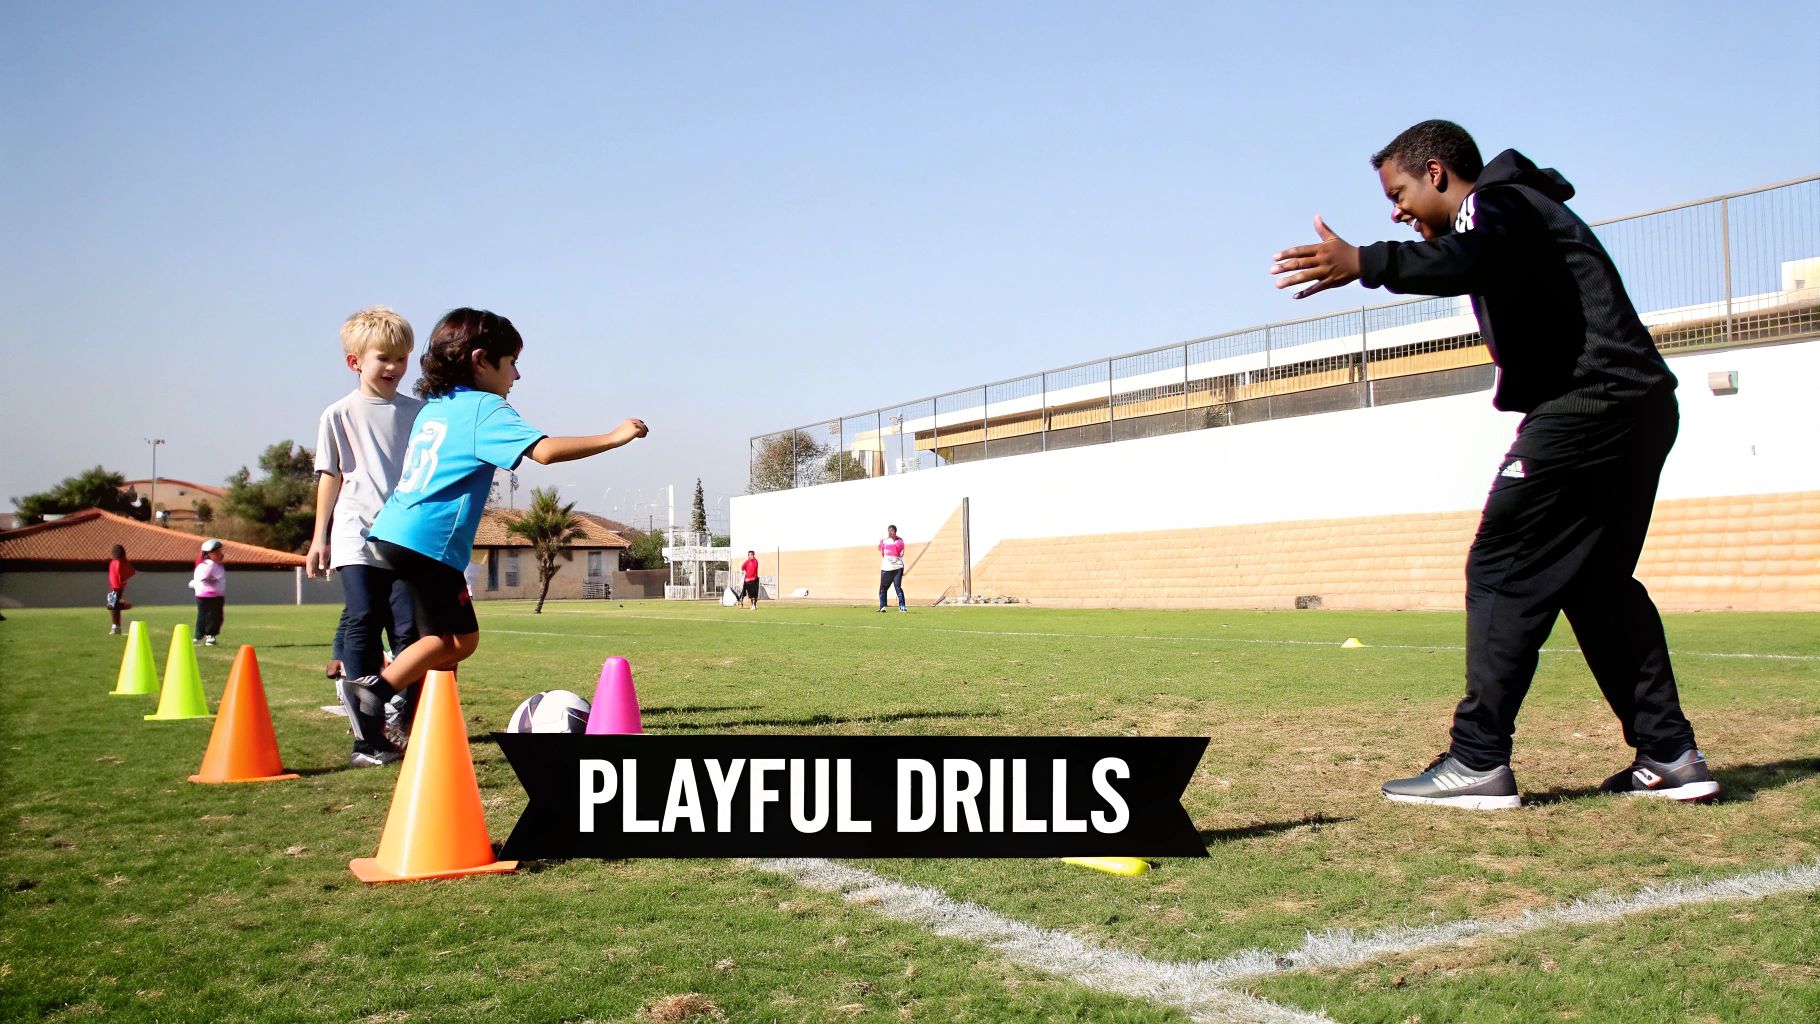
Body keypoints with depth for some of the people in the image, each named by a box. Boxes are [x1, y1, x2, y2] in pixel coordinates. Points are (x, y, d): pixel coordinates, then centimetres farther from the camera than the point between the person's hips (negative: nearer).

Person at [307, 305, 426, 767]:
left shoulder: (418, 412, 8)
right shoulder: (339, 415, 4)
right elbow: (330, 476, 8)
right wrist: (319, 536, 8)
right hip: (356, 540, -2)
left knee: (410, 628, 0)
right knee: (361, 628, -4)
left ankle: (413, 726, 10)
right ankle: (368, 738, -2)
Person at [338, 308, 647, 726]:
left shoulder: (433, 407, 19)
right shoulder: (484, 409, -8)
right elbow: (544, 450, -21)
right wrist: (613, 438, -17)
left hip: (392, 532, 9)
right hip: (428, 542, -9)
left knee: (444, 640, 16)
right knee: (459, 640, -2)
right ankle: (377, 687, -6)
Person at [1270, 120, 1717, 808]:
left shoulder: (1498, 202, -6)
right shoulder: (1514, 211, 27)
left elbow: (1465, 261, -30)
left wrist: (1364, 263, -43)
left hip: (1589, 406, -11)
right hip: (1638, 408, 11)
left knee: (1502, 571, -10)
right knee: (1599, 582, 15)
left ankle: (1478, 763, -10)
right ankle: (1669, 756, 14)